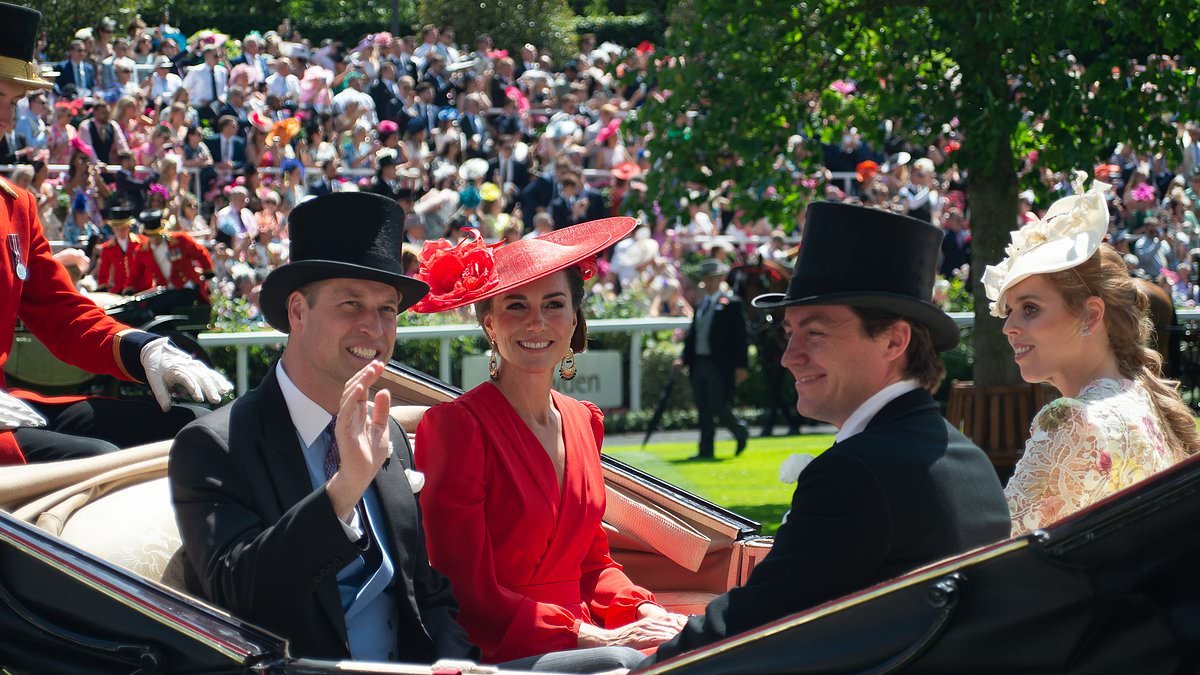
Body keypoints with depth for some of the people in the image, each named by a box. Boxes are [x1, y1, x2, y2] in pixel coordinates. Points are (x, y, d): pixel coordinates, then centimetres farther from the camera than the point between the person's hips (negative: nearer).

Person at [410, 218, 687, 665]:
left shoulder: (584, 422, 13)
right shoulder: (456, 426, -9)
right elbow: (469, 598, -12)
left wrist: (646, 611, -1)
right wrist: (593, 639, -17)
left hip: (580, 640, 7)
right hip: (501, 656, -7)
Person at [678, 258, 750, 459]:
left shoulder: (732, 304, -5)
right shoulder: (700, 305, 18)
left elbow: (740, 337, -9)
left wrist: (741, 366, -14)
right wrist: (684, 359, 5)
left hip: (719, 365, -7)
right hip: (699, 363, 7)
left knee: (718, 406, -9)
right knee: (703, 410, 6)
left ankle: (741, 432, 17)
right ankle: (706, 450, 9)